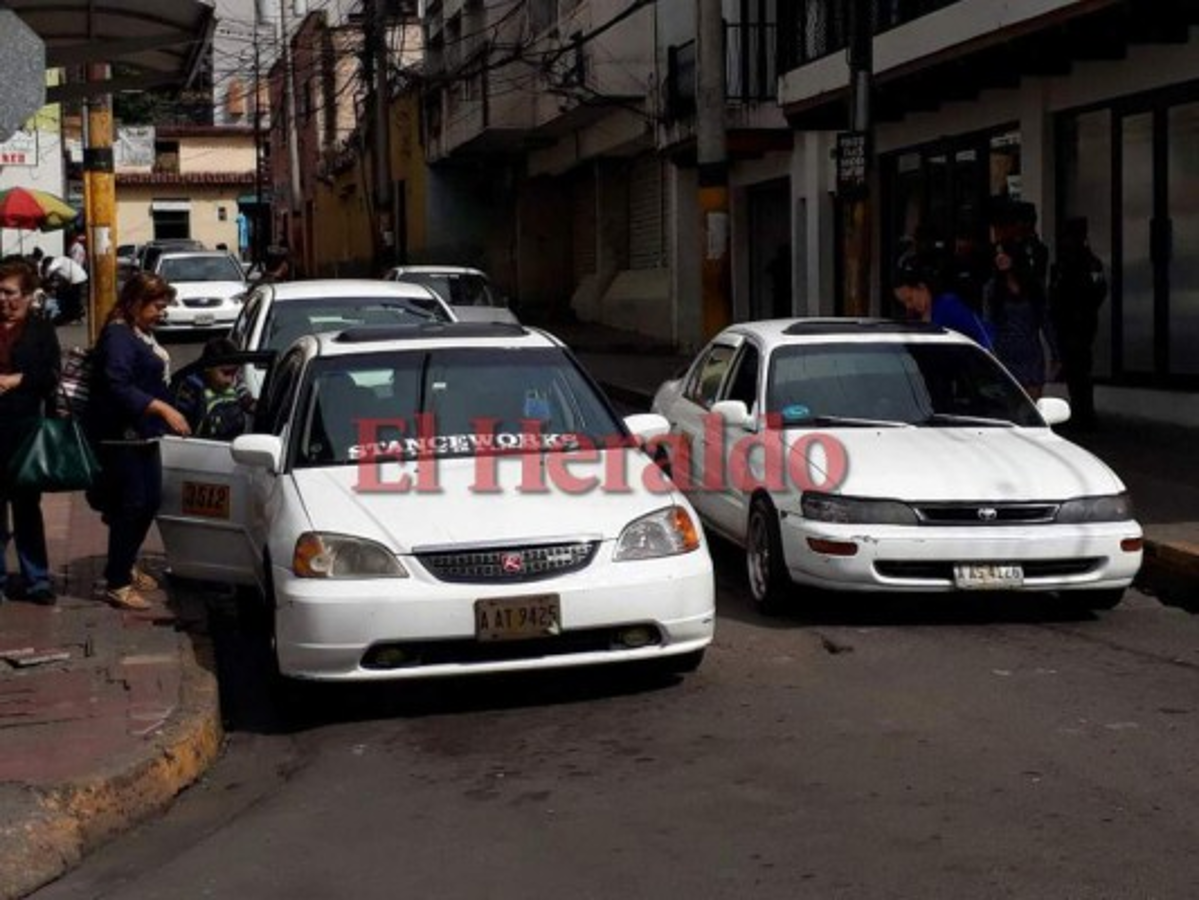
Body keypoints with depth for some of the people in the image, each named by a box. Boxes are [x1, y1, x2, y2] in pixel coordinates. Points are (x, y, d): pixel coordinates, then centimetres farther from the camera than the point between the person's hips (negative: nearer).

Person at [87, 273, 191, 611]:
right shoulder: (118, 336, -17)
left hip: (143, 434, 10)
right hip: (121, 436, -10)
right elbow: (118, 387, -26)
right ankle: (117, 584, 2)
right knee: (131, 505, -6)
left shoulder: (143, 333, 12)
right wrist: (163, 409, -31)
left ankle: (126, 564, 33)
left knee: (150, 500, 15)